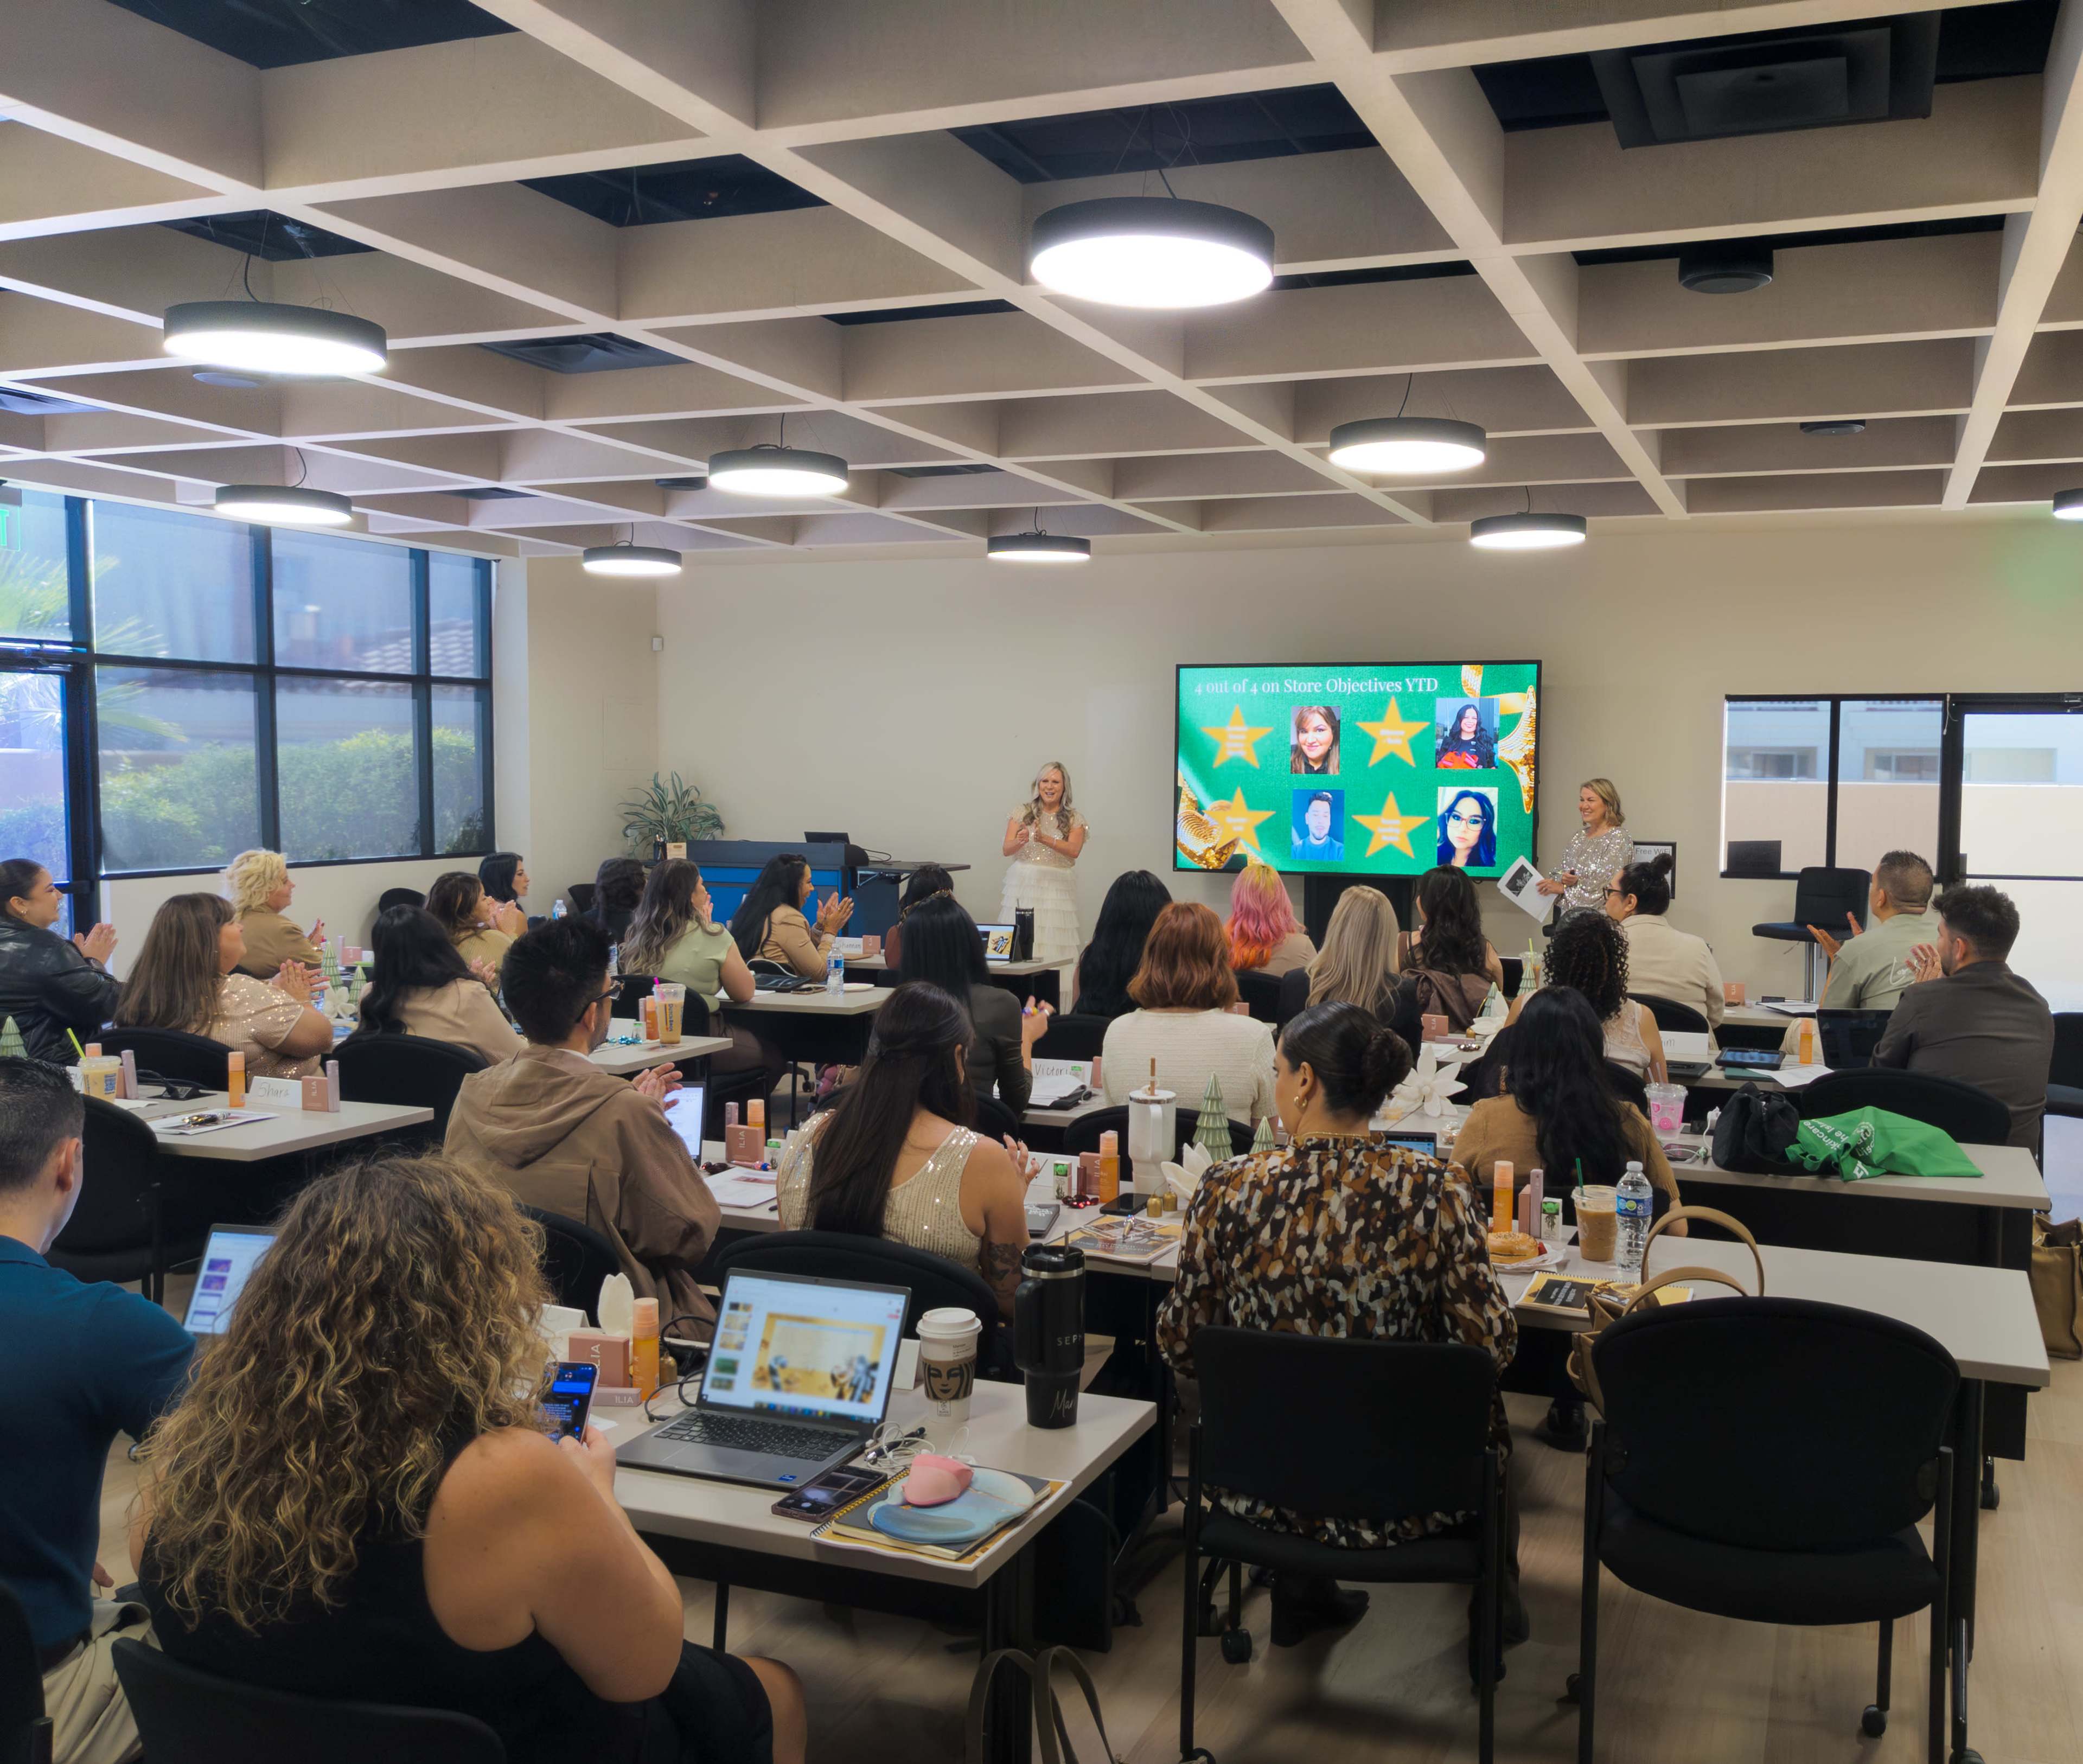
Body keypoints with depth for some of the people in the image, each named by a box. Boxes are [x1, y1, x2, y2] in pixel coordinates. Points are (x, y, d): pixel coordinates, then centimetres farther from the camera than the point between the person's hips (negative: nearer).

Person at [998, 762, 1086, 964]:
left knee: (1055, 945, -6)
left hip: (1058, 887, 0)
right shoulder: (1023, 812, 5)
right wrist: (1020, 842, -23)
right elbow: (1006, 850, -1)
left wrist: (1045, 839, -27)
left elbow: (1074, 851, -12)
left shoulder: (1074, 819, 4)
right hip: (1024, 884, 1)